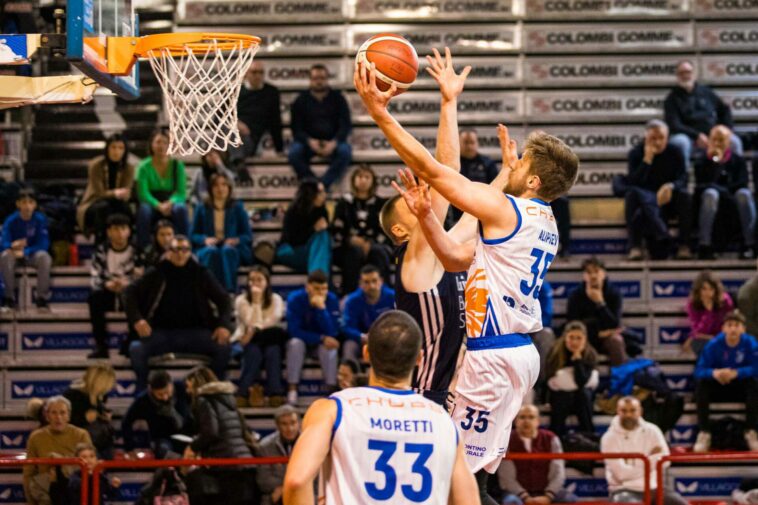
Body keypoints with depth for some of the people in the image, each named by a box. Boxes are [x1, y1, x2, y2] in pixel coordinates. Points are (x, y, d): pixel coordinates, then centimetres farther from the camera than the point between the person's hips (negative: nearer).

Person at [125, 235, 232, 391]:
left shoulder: (200, 274, 5)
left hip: (195, 331, 0)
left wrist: (223, 325, -10)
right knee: (136, 349, -28)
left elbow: (222, 298, 9)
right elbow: (131, 292, 6)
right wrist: (137, 319, -12)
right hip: (162, 332, 0)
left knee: (223, 347, -25)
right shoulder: (157, 274, 4)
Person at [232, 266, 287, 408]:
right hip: (245, 342, -2)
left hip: (269, 342, 2)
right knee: (254, 351, -36)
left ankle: (275, 395, -40)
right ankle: (244, 394, -42)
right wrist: (256, 302, -13)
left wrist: (254, 332, -24)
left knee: (273, 350, -34)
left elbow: (272, 322, -10)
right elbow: (252, 324, -13)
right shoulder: (242, 300, 1)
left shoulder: (276, 299, 8)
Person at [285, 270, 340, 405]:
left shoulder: (332, 300, -15)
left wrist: (322, 308, -34)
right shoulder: (295, 299, -18)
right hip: (300, 342, -1)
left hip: (322, 343, 1)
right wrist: (322, 338, -29)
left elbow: (333, 332, -21)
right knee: (296, 342, -33)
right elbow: (294, 331, -22)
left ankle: (331, 390, -31)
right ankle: (292, 390, -33)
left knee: (330, 346, -31)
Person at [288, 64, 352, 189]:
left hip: (332, 142, 0)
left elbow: (345, 125, -2)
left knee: (345, 151, -33)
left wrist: (334, 143, -22)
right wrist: (309, 141, -22)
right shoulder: (301, 101, 5)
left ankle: (323, 184, -34)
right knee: (294, 152, -32)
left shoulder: (338, 98, 5)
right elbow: (296, 128, -1)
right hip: (308, 141, 0)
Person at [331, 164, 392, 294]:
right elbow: (336, 231, 3)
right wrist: (351, 240, -15)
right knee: (355, 250, -34)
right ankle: (348, 293, -38)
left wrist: (370, 244, -14)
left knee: (378, 252, -33)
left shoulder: (379, 203, 10)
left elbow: (384, 230, 3)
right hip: (347, 248, -1)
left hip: (376, 245, 1)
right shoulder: (345, 203, 8)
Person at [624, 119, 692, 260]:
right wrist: (647, 160, -26)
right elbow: (632, 183, -18)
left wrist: (670, 186, -35)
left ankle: (684, 246, -26)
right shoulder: (636, 153, -4)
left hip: (668, 199, 1)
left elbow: (683, 179, -12)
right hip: (645, 200, -1)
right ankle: (635, 247, -34)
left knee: (683, 194, -31)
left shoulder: (675, 152, -1)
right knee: (632, 194, -32)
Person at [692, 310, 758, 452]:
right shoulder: (714, 345, -13)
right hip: (718, 389, 0)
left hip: (741, 389, 0)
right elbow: (699, 371, -19)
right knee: (701, 383, -28)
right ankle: (704, 434, -27)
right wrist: (714, 373, -42)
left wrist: (735, 373, -39)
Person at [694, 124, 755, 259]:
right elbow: (702, 184, -8)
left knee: (744, 193, -31)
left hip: (733, 202, 1)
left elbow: (742, 183, -4)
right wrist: (713, 161, -12)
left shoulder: (738, 160, 11)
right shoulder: (701, 161, 9)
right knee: (710, 192, -34)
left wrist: (721, 189, -9)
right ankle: (704, 246, -41)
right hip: (712, 203, -1)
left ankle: (749, 245, -35)